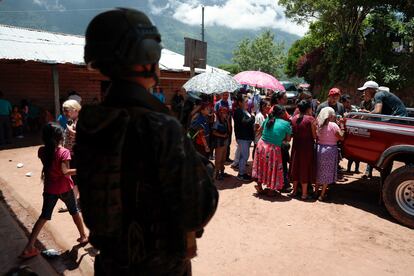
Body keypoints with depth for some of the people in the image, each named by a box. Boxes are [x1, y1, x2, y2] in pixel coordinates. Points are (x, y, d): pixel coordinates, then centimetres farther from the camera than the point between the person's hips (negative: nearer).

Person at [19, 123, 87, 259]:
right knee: (74, 211, 17)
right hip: (65, 188, -4)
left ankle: (29, 248, 11)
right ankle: (83, 236, 31)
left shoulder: (42, 151, -5)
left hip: (49, 189, 4)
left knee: (44, 216, 13)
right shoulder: (64, 152, -20)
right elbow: (65, 171, -28)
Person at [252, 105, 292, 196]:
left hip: (261, 145, 4)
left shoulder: (268, 120, 2)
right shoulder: (286, 124, -8)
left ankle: (259, 186, 33)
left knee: (262, 167, 21)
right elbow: (288, 139, -2)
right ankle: (271, 190, 26)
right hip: (274, 149, -4)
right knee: (273, 169, 14)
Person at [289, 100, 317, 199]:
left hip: (296, 146, 4)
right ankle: (304, 193, 14)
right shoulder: (310, 119, -12)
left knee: (295, 167, 16)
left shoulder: (294, 118, 2)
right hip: (307, 147, -4)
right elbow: (314, 136, -9)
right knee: (305, 168, 6)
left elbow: (292, 133, 7)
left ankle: (294, 190, 28)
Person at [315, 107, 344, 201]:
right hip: (330, 150, -5)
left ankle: (316, 191, 28)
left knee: (319, 172, 19)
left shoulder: (319, 125, 2)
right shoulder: (333, 125, -14)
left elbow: (317, 137, 3)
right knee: (327, 173, 6)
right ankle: (322, 195, 10)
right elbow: (342, 137, -13)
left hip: (319, 149, 5)